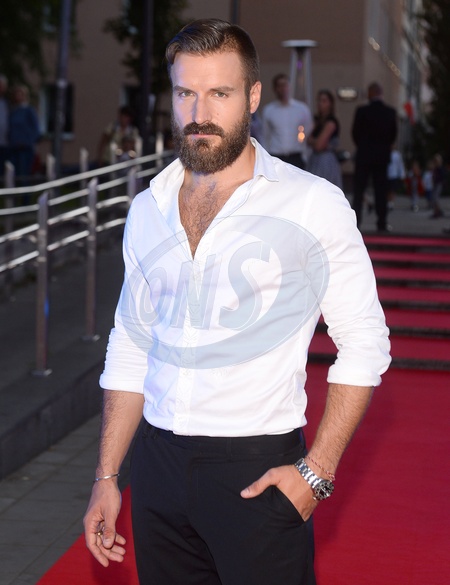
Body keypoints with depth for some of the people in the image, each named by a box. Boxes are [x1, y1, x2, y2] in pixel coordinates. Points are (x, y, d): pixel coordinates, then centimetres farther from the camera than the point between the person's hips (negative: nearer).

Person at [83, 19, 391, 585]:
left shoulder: (314, 204, -7)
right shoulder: (148, 210, 7)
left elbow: (363, 344, -5)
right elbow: (130, 348, 14)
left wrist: (317, 470, -12)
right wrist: (106, 476, 10)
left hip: (259, 470, -4)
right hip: (157, 466, 4)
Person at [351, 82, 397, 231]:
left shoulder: (362, 111, -11)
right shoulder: (390, 112, -1)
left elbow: (355, 133, -3)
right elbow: (393, 134, 5)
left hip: (364, 156, -3)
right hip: (383, 156, 3)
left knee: (359, 189, 3)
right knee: (381, 190, 6)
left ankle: (355, 219, -3)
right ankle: (382, 223, 3)